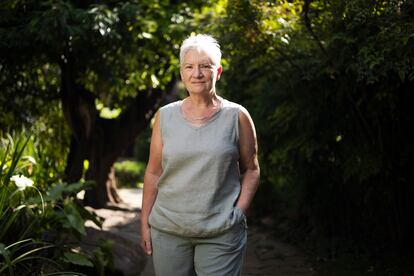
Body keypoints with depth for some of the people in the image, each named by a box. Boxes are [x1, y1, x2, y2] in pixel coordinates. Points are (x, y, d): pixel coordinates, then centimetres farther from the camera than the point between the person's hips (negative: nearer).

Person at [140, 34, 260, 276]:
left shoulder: (237, 117, 0)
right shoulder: (165, 116, 6)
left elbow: (251, 170, 5)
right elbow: (153, 173, 9)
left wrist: (238, 213, -6)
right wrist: (145, 223, 7)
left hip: (221, 234, -2)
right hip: (168, 232, 2)